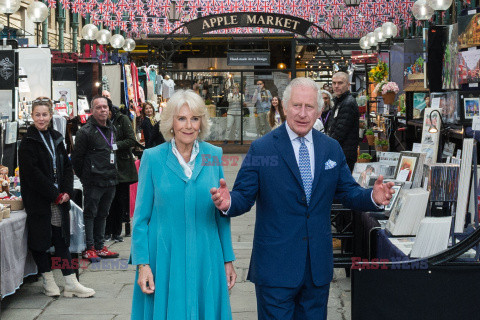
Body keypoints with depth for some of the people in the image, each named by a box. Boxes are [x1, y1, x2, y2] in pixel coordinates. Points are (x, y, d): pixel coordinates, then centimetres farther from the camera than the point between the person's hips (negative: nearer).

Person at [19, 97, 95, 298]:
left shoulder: (56, 138, 13)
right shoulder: (28, 142, -6)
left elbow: (67, 166, 13)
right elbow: (32, 173, -13)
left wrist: (67, 191, -3)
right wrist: (54, 194, -14)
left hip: (60, 199, 5)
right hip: (38, 201, -5)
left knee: (62, 239, 6)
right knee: (40, 239, 0)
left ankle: (70, 283, 7)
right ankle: (48, 281, 12)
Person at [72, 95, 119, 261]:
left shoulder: (111, 128, 12)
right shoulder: (86, 132, -11)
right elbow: (77, 158, -8)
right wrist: (84, 177, -2)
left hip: (110, 181, 7)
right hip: (93, 182, -7)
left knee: (102, 215, 14)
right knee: (90, 215, 1)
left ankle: (99, 247, 23)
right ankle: (89, 249, 8)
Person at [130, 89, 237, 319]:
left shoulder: (214, 155, 4)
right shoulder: (153, 158, -2)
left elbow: (222, 213, 9)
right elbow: (141, 217, 0)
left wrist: (228, 259, 8)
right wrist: (142, 264, -7)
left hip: (205, 259, 2)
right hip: (164, 260, -2)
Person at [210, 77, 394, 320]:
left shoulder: (332, 149, 7)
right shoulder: (261, 149, -5)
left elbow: (348, 193, 8)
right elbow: (244, 196, -6)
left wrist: (373, 197, -14)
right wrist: (228, 203, -30)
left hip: (319, 264, 4)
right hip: (276, 266, -4)